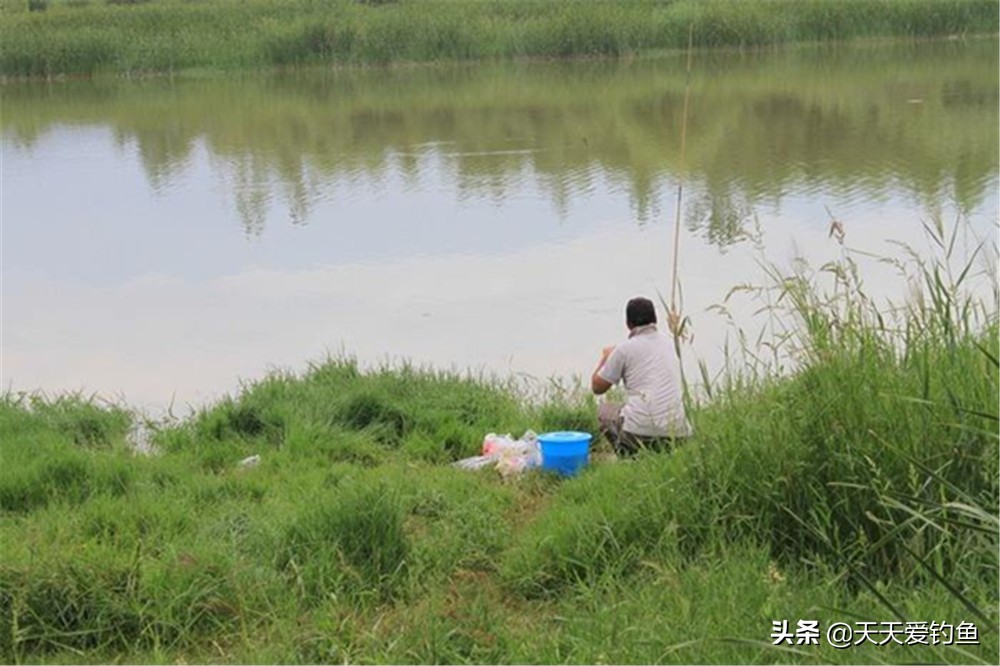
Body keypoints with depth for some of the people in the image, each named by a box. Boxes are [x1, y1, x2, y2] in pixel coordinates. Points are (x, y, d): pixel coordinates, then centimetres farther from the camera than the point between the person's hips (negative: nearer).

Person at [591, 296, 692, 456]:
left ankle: (629, 455, 7)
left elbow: (597, 387, 10)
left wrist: (605, 357, 28)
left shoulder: (624, 349, -2)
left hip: (640, 431, -4)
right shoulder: (668, 343, 15)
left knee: (604, 410, 24)